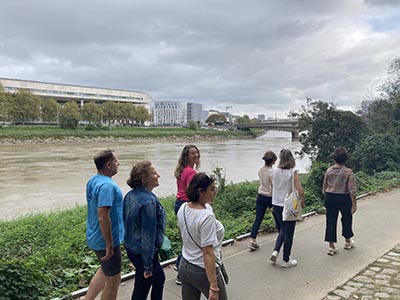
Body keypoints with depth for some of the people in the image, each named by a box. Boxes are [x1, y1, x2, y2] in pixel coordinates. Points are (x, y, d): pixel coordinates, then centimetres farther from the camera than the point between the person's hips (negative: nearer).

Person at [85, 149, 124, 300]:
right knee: (113, 279, 10)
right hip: (106, 240, -9)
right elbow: (103, 217, -31)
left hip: (95, 237, 9)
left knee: (105, 270, 28)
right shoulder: (107, 185, -26)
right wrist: (109, 245, -23)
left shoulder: (92, 181, 5)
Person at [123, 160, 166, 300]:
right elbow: (148, 235, -25)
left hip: (131, 248, 9)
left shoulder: (130, 195, 0)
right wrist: (148, 266, -18)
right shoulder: (149, 201, -27)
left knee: (159, 277, 27)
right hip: (143, 252, -9)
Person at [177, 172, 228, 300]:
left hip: (184, 267, 7)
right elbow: (208, 253, -26)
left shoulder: (183, 208, -3)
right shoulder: (207, 216, -27)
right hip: (204, 271, -7)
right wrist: (213, 287, -22)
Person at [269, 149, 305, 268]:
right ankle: (286, 260, 21)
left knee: (282, 230, 24)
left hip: (276, 205, 4)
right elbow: (300, 191, -18)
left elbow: (272, 188, 6)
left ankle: (275, 251, 10)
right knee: (288, 233, 10)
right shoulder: (293, 173, -14)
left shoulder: (273, 172, -3)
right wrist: (302, 201, 1)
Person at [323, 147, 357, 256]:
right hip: (344, 199, -2)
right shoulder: (348, 172, -12)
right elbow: (352, 190, -14)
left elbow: (324, 187, 4)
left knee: (331, 221, 7)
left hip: (330, 198, 2)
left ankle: (331, 246, 10)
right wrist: (354, 204, -8)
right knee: (346, 219, 20)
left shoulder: (329, 170, -3)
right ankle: (347, 241, 38)